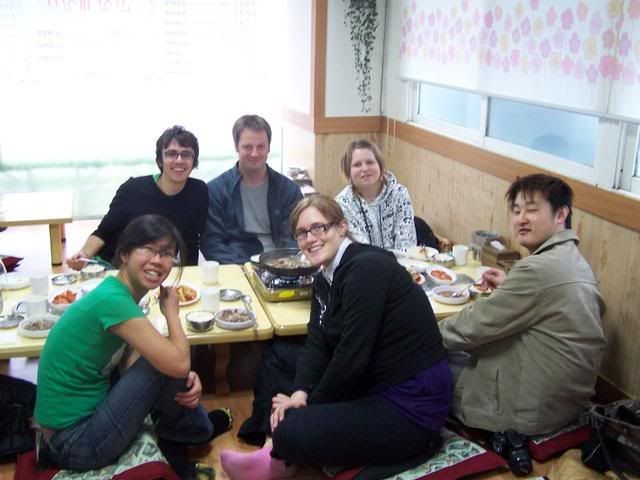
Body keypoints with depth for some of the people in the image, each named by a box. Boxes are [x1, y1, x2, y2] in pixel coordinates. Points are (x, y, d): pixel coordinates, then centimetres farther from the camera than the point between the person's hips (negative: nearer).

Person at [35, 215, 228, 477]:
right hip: (76, 443, -9)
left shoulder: (118, 294, 4)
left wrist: (185, 380, -14)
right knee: (167, 361, -14)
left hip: (89, 411, 9)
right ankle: (191, 424, 13)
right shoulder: (112, 299, -25)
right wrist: (172, 311, -9)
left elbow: (135, 366, 3)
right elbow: (179, 363, -26)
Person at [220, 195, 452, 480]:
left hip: (411, 403, -9)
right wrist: (300, 393, -13)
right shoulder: (325, 277, 7)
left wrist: (311, 402, -9)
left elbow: (352, 357, -23)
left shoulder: (366, 268, -21)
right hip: (375, 384, 10)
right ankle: (282, 455, 10)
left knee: (294, 432, -21)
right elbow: (316, 344, 4)